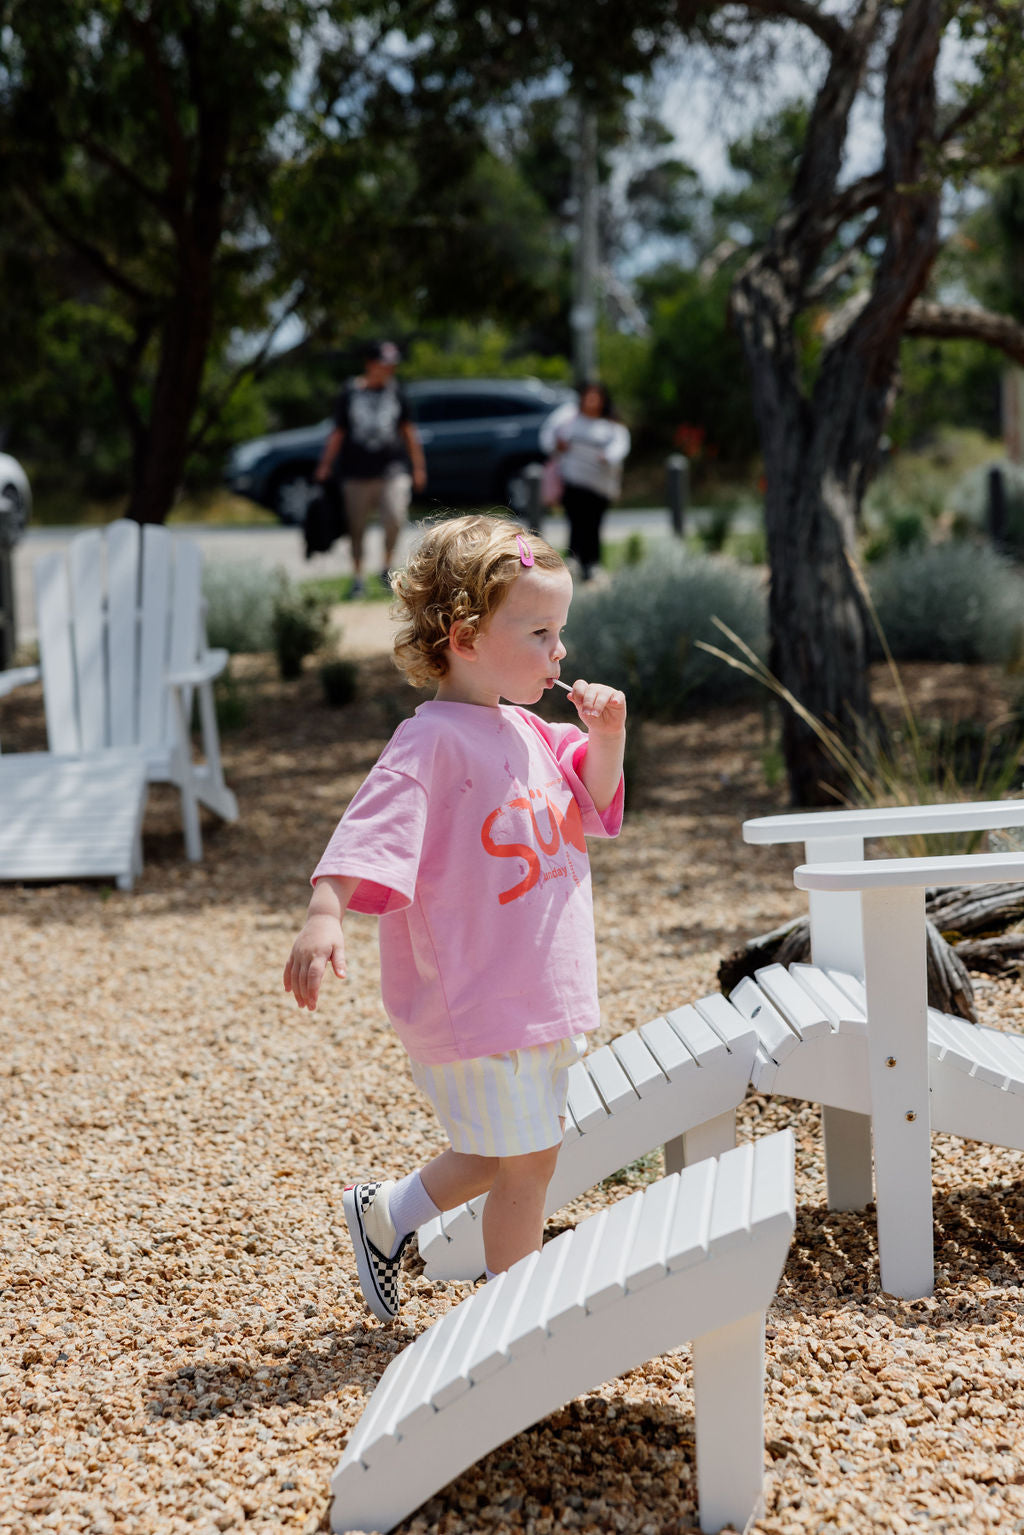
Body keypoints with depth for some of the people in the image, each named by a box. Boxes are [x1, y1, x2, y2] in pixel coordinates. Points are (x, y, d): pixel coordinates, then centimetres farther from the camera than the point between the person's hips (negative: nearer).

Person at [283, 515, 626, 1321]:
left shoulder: (526, 733, 10)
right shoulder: (434, 740, -17)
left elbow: (592, 805, 22)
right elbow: (373, 831, -28)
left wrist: (607, 736, 3)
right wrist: (325, 915, -43)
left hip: (542, 996, 9)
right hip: (475, 1003, -9)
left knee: (505, 1153, 20)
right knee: (526, 1158, 0)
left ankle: (386, 1215, 40)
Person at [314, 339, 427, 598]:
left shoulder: (396, 392, 8)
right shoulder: (350, 393, 3)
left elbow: (408, 431, 14)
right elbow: (338, 433, 8)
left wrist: (419, 467, 15)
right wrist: (324, 467, 5)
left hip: (391, 469, 0)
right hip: (356, 472, 0)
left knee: (395, 519, -17)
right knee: (357, 528, 5)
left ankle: (387, 567, 5)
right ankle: (358, 578, 18)